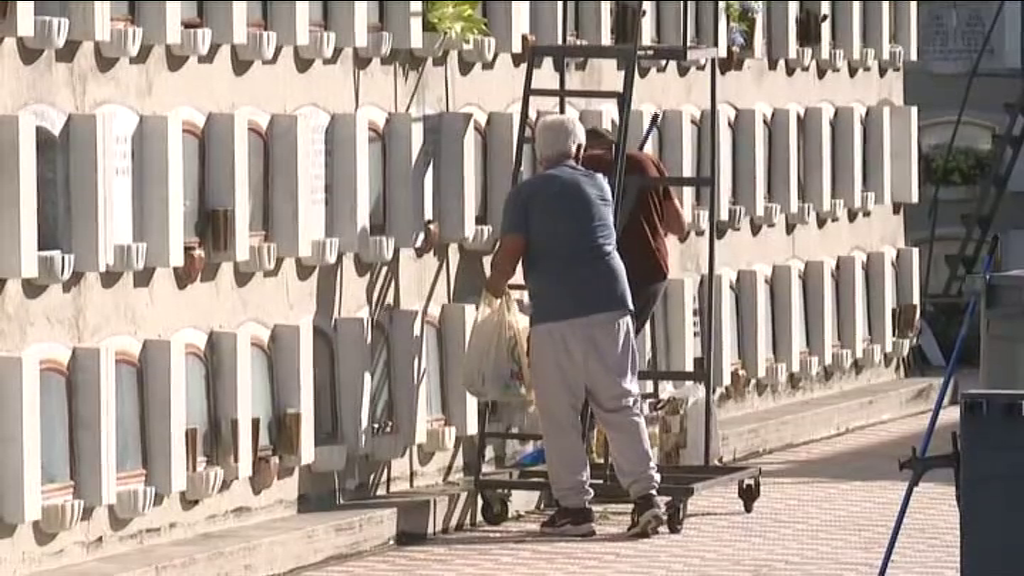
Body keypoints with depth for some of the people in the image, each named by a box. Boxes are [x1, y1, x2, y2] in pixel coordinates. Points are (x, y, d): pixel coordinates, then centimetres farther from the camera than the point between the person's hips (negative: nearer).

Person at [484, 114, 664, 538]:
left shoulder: (525, 194, 5)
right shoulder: (599, 185, 16)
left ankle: (574, 505, 4)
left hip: (555, 313, -3)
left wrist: (495, 285, 16)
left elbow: (509, 252, -3)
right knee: (621, 405, 6)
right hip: (608, 303, 3)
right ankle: (645, 493, -4)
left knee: (559, 414, 4)